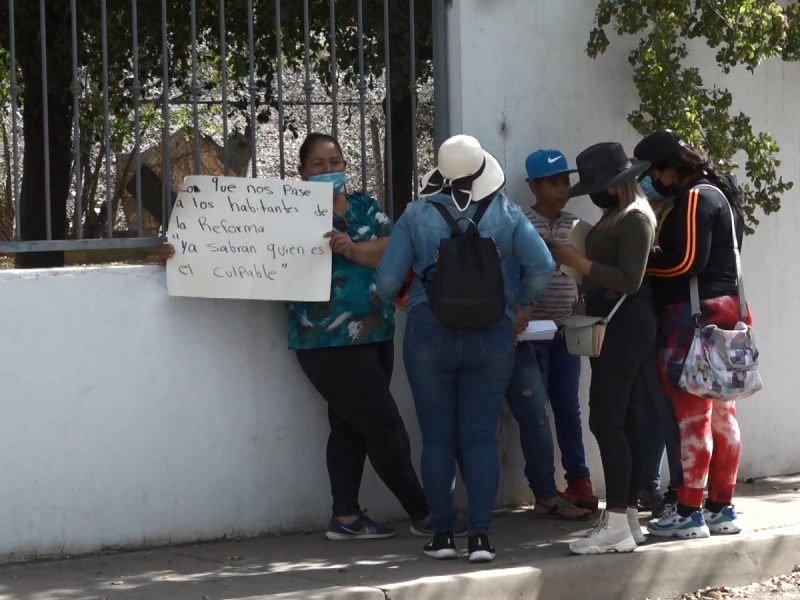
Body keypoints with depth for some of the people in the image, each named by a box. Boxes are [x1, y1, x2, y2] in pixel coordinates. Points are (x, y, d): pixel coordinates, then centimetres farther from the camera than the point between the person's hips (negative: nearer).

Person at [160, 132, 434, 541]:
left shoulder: (365, 208, 11)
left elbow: (392, 252, -4)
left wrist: (352, 249, -23)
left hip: (376, 336, 6)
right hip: (330, 343, -6)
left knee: (350, 426, 11)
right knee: (385, 428, -4)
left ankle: (346, 517, 17)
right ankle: (423, 515, 3)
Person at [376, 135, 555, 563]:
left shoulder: (417, 216, -3)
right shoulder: (506, 214, 0)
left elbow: (388, 278, -6)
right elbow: (542, 267, -7)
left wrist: (385, 300, 17)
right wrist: (524, 304, 11)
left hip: (430, 334, -1)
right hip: (491, 335, 1)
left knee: (437, 438, 6)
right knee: (480, 437, 3)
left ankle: (442, 535, 7)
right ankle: (480, 535, -3)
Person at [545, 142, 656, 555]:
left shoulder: (635, 219, -13)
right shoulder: (616, 216, 15)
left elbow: (630, 281, -20)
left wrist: (578, 262, -19)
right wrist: (571, 257, 6)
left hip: (624, 324, -10)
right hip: (613, 324, 10)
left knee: (606, 421, -14)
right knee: (622, 421, 10)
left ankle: (617, 526, -16)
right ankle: (628, 518, 13)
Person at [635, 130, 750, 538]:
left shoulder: (695, 199, -13)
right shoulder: (717, 194, 17)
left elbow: (686, 261, -20)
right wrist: (652, 256, 8)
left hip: (694, 316, -10)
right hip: (722, 309, 10)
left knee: (692, 414, -8)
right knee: (720, 412, 11)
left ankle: (689, 513, -6)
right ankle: (721, 508, 15)